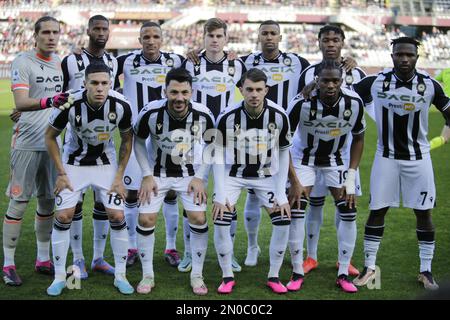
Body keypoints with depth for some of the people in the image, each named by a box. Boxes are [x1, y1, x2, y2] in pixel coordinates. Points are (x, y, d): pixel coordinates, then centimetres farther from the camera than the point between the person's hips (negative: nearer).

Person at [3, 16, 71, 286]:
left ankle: (43, 259, 22)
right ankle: (8, 264, 6)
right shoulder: (23, 62, -11)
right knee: (19, 202, -3)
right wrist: (48, 102, -38)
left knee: (48, 200, 11)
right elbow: (20, 103, -24)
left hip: (52, 142, 6)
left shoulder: (59, 61, 9)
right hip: (27, 143, -6)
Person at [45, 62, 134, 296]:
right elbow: (50, 136, -9)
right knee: (63, 216, -8)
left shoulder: (121, 106, -23)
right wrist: (61, 173, -10)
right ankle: (59, 277, 7)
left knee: (117, 216, -6)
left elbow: (127, 140, -3)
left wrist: (119, 176, -6)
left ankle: (120, 275, 9)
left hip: (106, 163, 1)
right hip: (74, 162, -1)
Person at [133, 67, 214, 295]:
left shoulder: (204, 115, -22)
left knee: (199, 219, -8)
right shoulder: (151, 112, -25)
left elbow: (209, 145, -3)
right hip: (157, 173, 0)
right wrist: (147, 175, -11)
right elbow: (138, 141, -7)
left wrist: (199, 177, -9)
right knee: (146, 220, -6)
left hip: (188, 173, 1)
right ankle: (147, 276, 12)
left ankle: (197, 276, 10)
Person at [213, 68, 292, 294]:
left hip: (266, 174, 1)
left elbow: (283, 154, -6)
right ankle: (227, 276, 4)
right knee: (221, 221, -15)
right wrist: (220, 195, -17)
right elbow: (219, 155, -13)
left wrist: (281, 193, -10)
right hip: (234, 174, -1)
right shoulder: (227, 117, -23)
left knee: (283, 220, -10)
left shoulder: (278, 116, -18)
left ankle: (274, 276, 8)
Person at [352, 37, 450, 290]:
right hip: (386, 156, 0)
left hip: (418, 158, 1)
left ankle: (426, 270, 17)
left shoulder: (429, 85, -6)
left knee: (424, 213, 4)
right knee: (377, 211, 2)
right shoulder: (376, 82, -8)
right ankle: (370, 267, 15)